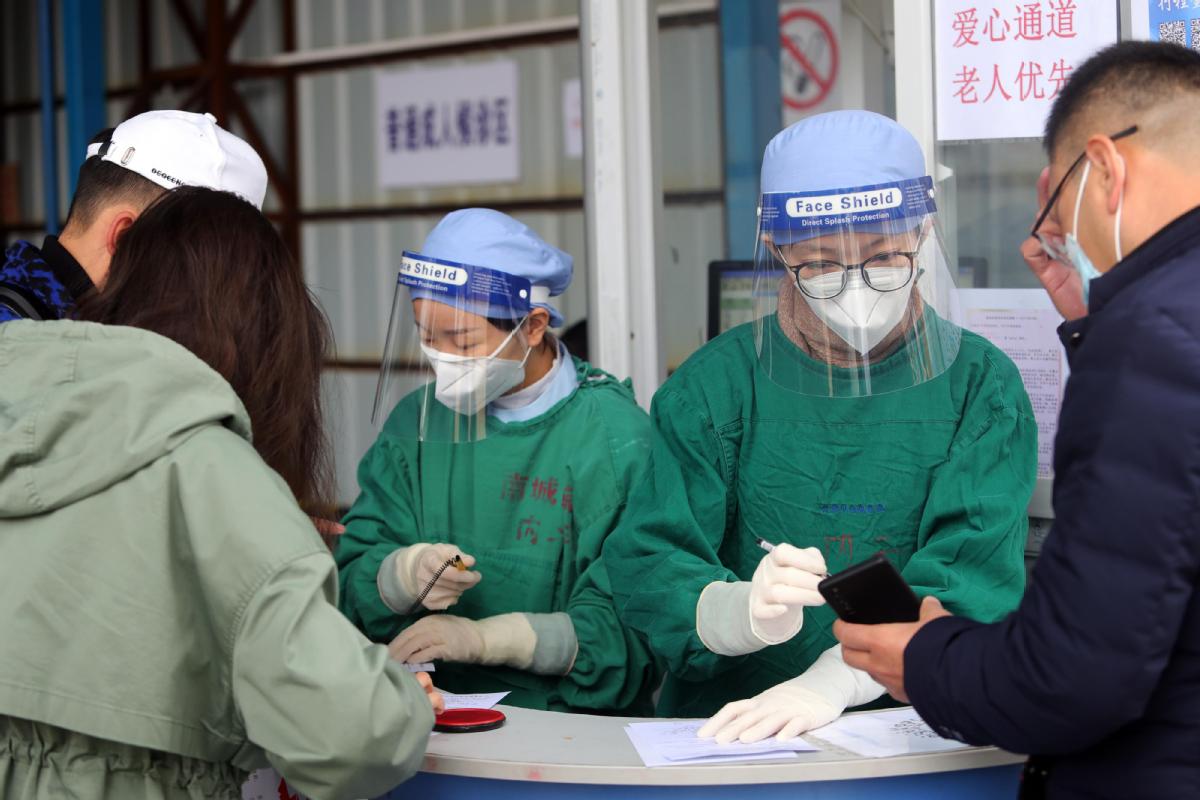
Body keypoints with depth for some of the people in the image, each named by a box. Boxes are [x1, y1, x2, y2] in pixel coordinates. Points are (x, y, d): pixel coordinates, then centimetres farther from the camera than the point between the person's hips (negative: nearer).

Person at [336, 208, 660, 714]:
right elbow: (353, 582, 10)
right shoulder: (418, 419, 12)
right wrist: (407, 573, -13)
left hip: (576, 727, -4)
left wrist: (483, 637, -16)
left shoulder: (616, 439, -5)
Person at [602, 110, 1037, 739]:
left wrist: (832, 681, -26)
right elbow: (644, 567, -2)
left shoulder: (980, 387, 3)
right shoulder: (714, 384, 5)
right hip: (722, 729, 0)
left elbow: (972, 582, -9)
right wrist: (742, 612, -25)